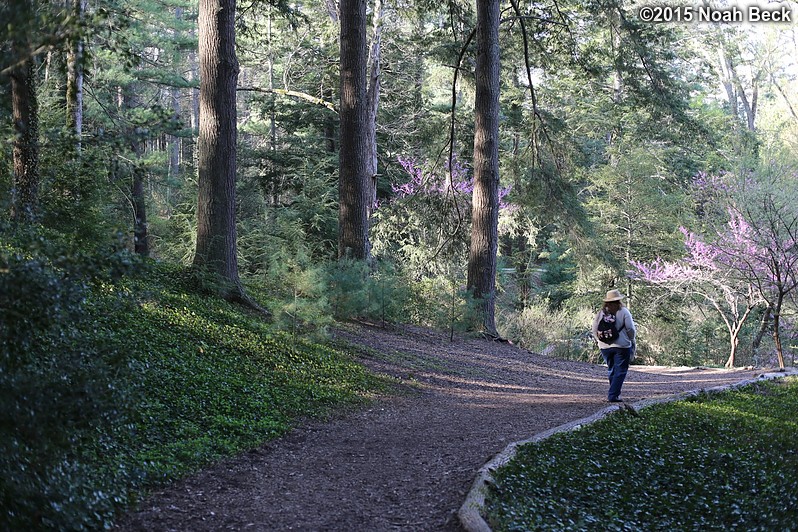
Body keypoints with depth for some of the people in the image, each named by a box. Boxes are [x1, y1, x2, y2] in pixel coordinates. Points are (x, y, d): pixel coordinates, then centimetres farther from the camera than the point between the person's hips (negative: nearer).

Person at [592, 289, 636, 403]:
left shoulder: (600, 313, 3)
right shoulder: (623, 312, -6)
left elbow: (594, 331, 4)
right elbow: (630, 329, -8)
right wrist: (632, 340, 9)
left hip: (604, 347, 4)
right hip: (622, 346, -4)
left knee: (611, 370, 18)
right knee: (620, 371, 1)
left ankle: (615, 393, 26)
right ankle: (613, 395, -7)